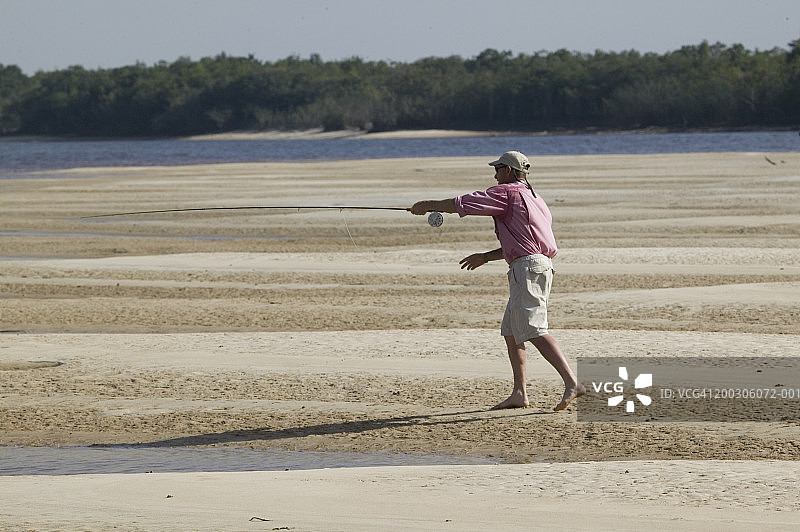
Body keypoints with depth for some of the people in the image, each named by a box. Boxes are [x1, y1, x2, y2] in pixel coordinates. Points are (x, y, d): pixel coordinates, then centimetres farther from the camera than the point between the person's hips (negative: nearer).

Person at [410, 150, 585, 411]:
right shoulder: (534, 199, 25)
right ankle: (519, 394, 13)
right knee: (511, 331, 15)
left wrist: (428, 205, 13)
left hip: (526, 268, -10)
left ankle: (572, 383, -27)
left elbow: (460, 204, -2)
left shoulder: (506, 193, -3)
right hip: (541, 265, 10)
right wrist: (485, 257, 33)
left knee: (534, 331, -17)